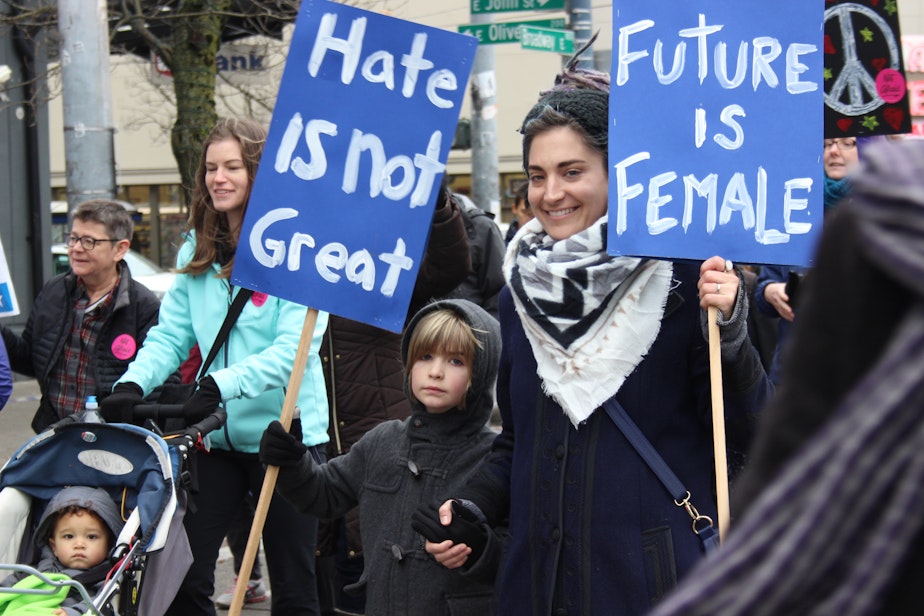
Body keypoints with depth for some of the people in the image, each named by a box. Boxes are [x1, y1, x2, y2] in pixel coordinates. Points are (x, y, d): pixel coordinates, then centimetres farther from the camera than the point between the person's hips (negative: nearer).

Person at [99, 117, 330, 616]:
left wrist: (219, 385, -29)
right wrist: (133, 384, -14)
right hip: (216, 435, 5)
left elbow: (293, 349, -19)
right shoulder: (196, 251, 9)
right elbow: (169, 335, 5)